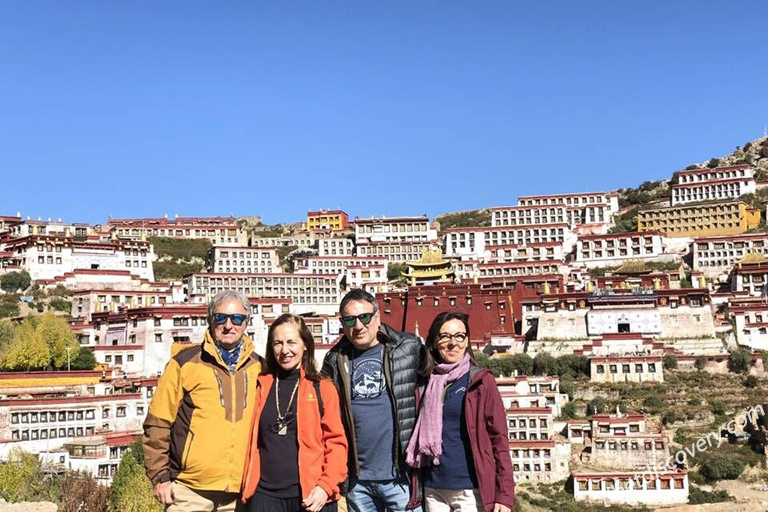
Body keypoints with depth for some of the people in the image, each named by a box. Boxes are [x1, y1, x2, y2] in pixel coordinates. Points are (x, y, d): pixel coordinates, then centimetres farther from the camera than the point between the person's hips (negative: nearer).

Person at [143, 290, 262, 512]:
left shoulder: (259, 368, 8)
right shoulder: (185, 362, -1)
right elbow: (158, 423, -1)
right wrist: (160, 476, -5)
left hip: (241, 492, 3)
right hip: (189, 491, -3)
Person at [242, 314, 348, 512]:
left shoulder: (323, 388, 3)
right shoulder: (261, 387, 8)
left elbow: (336, 442, 0)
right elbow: (251, 439, 11)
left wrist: (326, 486, -12)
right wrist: (248, 485, 1)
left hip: (312, 496, -1)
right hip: (265, 494, 2)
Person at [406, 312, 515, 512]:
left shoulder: (481, 381, -3)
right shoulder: (426, 383, 7)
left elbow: (499, 439, -5)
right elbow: (420, 438, 13)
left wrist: (505, 495, -11)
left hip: (470, 490, -3)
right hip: (433, 490, 4)